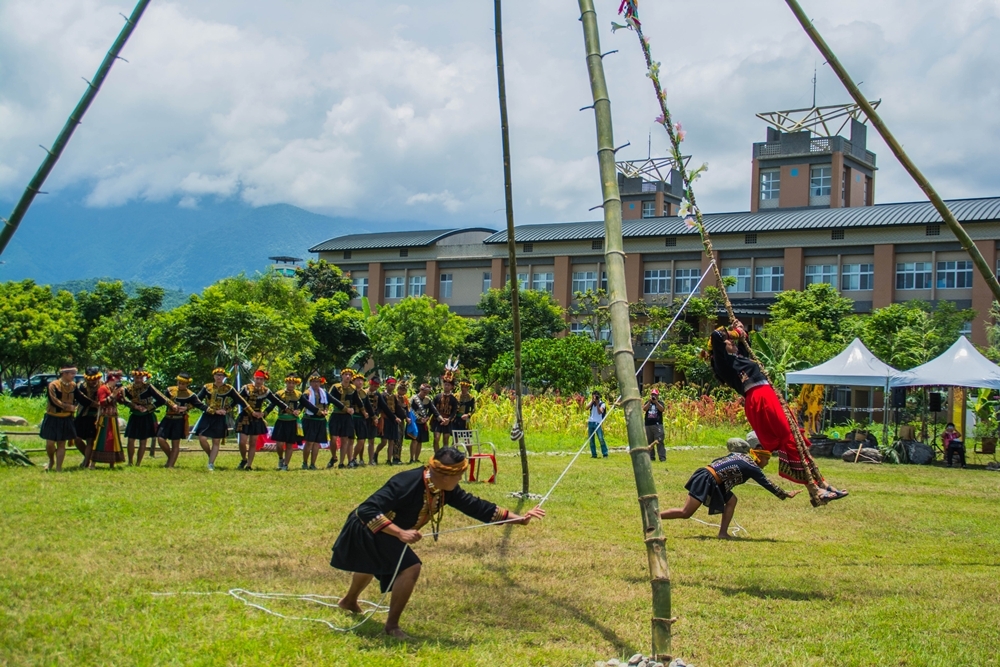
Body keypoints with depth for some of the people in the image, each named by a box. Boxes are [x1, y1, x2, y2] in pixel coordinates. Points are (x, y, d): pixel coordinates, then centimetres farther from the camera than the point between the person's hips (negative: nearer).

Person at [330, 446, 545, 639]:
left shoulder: (446, 489, -14)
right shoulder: (406, 483, -38)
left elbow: (475, 506, -8)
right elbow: (367, 511, -41)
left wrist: (518, 518, -12)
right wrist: (400, 533, -47)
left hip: (384, 532, 9)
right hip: (368, 528, -9)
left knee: (372, 565, 34)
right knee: (410, 567, -24)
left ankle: (349, 601, 65)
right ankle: (392, 626, -9)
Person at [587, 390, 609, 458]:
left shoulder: (602, 404, 0)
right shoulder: (592, 403, 12)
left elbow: (600, 412, -14)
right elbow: (587, 408, -5)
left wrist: (597, 403, -16)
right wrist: (592, 401, -12)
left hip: (598, 423, -4)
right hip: (591, 422, 4)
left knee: (601, 439, -13)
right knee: (591, 439, 3)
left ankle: (605, 454, -11)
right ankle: (594, 454, 8)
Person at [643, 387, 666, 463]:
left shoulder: (660, 403, 7)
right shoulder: (647, 403, 12)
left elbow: (661, 409, -13)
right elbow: (644, 409, -7)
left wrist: (656, 402, -22)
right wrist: (650, 402, -18)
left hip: (658, 425, -3)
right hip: (648, 425, 3)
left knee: (659, 441, -10)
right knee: (649, 442, 6)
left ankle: (662, 457, -11)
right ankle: (650, 457, 12)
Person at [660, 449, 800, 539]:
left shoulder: (739, 455, 19)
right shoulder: (752, 468, -3)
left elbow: (716, 461, 23)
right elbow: (768, 485, 1)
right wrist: (787, 494, 11)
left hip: (705, 473, 9)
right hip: (706, 482, -9)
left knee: (731, 500, 11)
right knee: (685, 513, -6)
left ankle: (723, 533, 7)